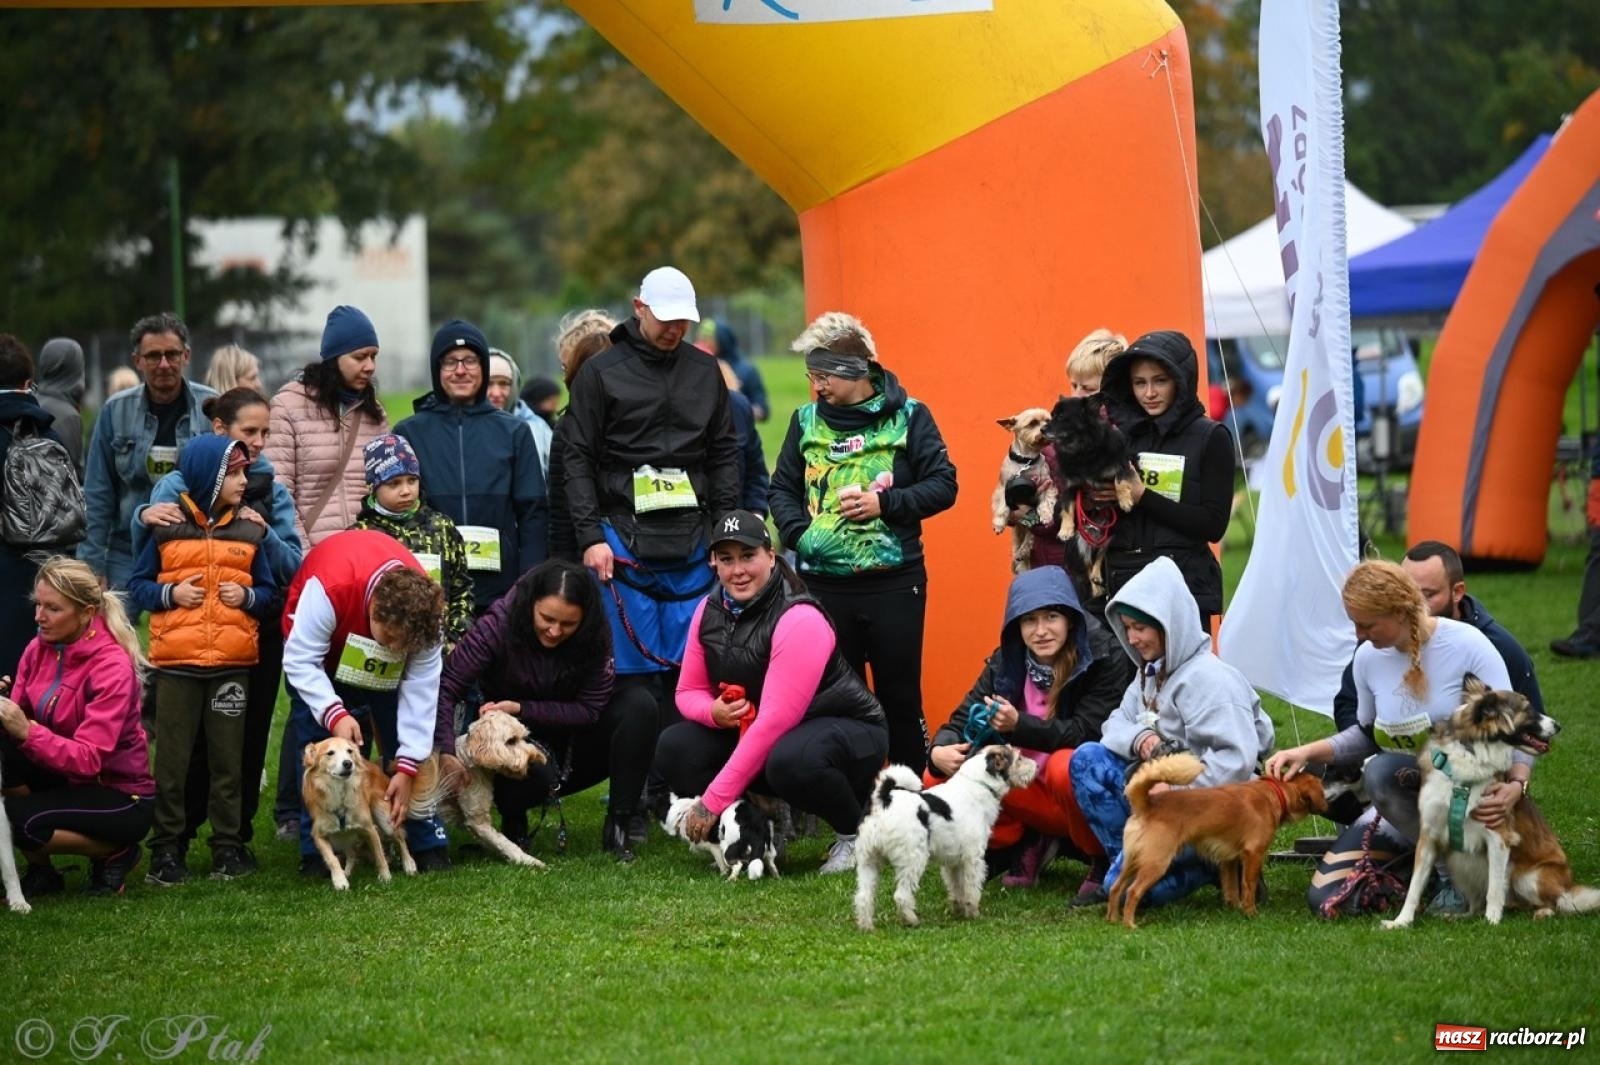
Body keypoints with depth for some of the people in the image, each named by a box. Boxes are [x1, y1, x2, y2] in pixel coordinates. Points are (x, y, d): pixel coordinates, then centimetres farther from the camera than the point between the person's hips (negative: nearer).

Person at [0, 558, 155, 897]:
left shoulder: (112, 666, -22)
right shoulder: (40, 648, -3)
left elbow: (88, 758, -30)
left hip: (121, 795, -7)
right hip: (65, 776, 7)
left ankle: (116, 853, -1)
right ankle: (40, 872, -4)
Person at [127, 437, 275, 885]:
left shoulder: (248, 533, 7)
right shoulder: (167, 529, 1)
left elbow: (269, 592, 11)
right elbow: (138, 586, 5)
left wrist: (247, 597, -9)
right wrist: (170, 594, -12)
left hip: (232, 664, 2)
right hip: (176, 663, -2)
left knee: (228, 759, 6)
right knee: (171, 759, 2)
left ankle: (228, 847, 14)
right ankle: (166, 849, 8)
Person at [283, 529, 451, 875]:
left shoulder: (422, 610, -32)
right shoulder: (328, 589, -44)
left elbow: (420, 692, -27)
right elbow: (301, 660, -34)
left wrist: (407, 769, -29)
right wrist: (335, 714, -46)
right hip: (316, 642, -2)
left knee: (412, 735, -6)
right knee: (317, 740, -13)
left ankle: (427, 843, 1)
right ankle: (317, 852, -7)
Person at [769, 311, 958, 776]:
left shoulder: (908, 415, -1)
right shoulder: (807, 420, 9)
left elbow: (943, 486, -4)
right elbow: (782, 489, 12)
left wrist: (884, 502, -15)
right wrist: (798, 533, -6)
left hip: (893, 583, -3)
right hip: (822, 584, 3)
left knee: (900, 698, 3)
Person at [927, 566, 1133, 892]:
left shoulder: (1106, 658, -14)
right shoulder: (1005, 663, 1)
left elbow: (1088, 732, -22)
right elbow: (964, 720, -1)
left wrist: (1019, 724, -34)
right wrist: (940, 751, -25)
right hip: (1034, 789, 5)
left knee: (1065, 767, -38)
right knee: (939, 777, -10)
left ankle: (1103, 860, -11)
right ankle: (1030, 843, 2)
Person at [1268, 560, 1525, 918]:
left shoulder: (1467, 645, -14)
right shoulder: (1368, 657, 1)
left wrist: (1516, 785, -31)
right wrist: (1308, 752, 2)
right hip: (1403, 799, 5)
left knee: (1381, 771, -36)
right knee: (1327, 899, -11)